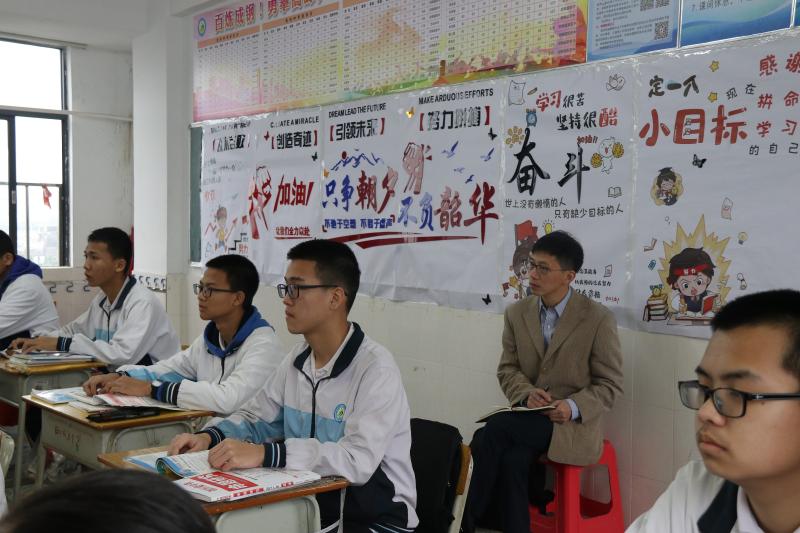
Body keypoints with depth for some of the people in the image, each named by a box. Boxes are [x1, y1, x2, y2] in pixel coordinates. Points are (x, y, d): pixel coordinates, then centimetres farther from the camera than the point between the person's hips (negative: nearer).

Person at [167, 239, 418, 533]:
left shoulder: (376, 368, -20)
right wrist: (209, 437, -5)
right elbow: (255, 418, 16)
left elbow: (358, 459, -30)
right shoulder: (298, 358, 5)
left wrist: (264, 454, -36)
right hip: (313, 502, 7)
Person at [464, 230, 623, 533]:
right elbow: (508, 369, 11)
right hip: (528, 417, 4)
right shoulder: (517, 313, 9)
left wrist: (573, 407, -21)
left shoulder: (598, 319, -6)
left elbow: (610, 385, -3)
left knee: (497, 428, -28)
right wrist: (527, 394, -12)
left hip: (573, 424, -4)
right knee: (512, 460, -32)